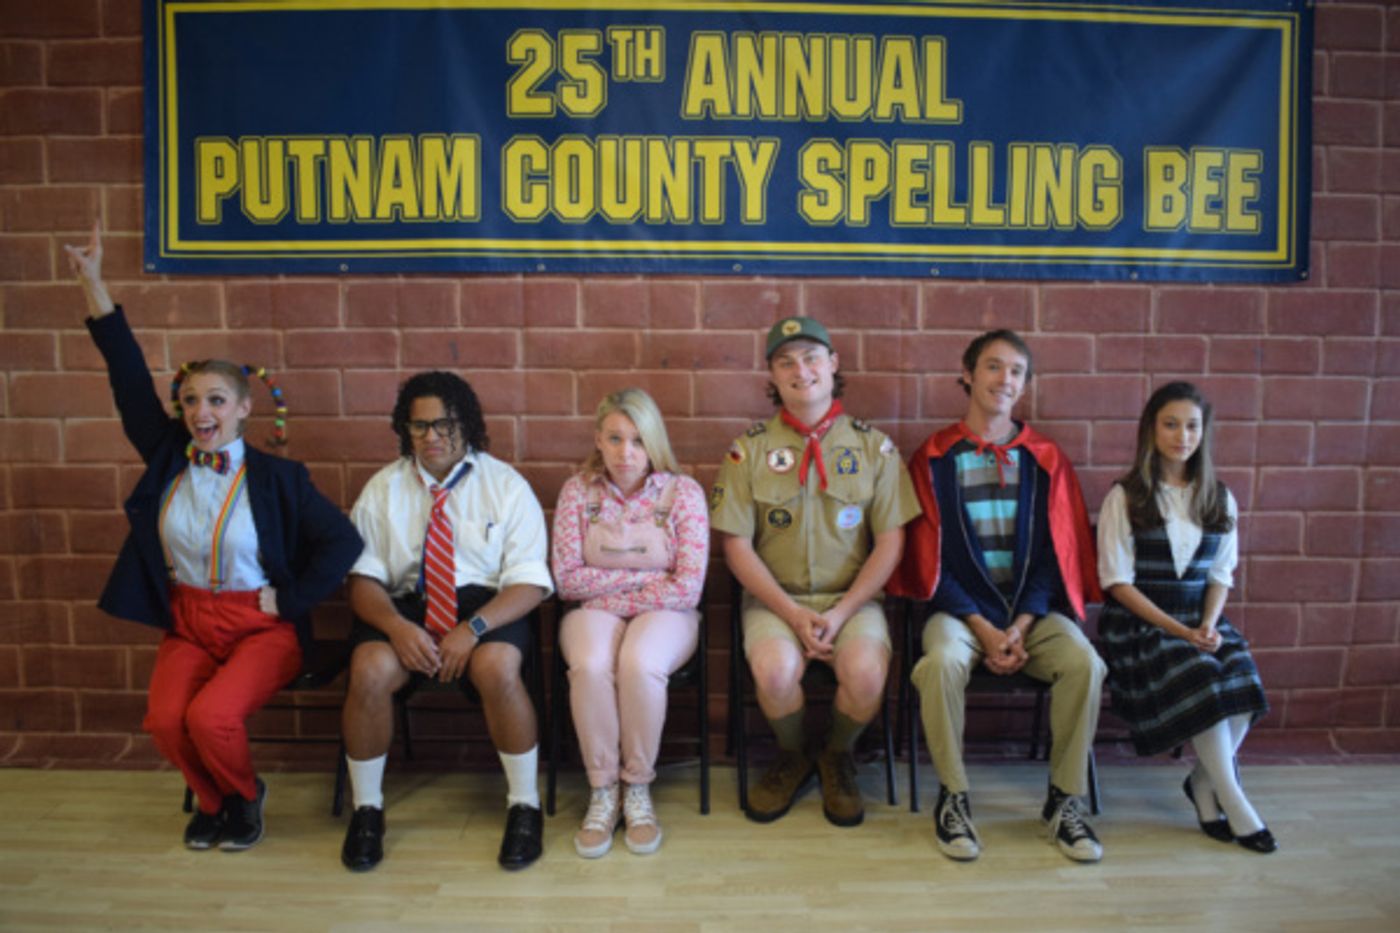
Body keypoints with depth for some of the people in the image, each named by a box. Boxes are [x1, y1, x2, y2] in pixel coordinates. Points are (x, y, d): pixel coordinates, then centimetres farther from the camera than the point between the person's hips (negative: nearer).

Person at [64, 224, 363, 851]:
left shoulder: (277, 477, -7)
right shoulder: (168, 459, 4)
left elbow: (342, 541, -9)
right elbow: (130, 381, -2)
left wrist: (291, 599, -10)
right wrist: (92, 283, -6)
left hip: (262, 627, -3)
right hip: (187, 623, 4)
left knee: (211, 716, -25)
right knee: (164, 720, -19)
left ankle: (245, 795, 10)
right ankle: (211, 800, 14)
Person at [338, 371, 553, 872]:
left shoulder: (506, 486, 2)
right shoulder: (382, 488, 9)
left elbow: (530, 583, -5)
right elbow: (364, 579, 2)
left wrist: (473, 628, -21)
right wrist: (397, 626, -19)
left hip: (487, 604, -2)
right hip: (404, 606, 2)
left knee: (498, 670, -33)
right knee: (370, 672, -28)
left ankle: (525, 806, -9)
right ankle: (366, 809, -2)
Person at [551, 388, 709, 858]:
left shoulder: (683, 492, -6)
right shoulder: (577, 490, 0)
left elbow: (686, 588, -12)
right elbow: (567, 580, -5)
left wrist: (606, 586, -9)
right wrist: (642, 576, -11)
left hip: (663, 613, -1)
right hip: (593, 613, 1)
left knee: (639, 664, -34)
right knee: (590, 666, -33)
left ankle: (638, 787, -10)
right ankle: (602, 789, -11)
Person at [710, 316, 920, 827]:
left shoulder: (874, 447, 4)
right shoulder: (749, 449, 2)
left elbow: (889, 544, 1)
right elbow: (737, 547, -2)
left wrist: (841, 613, -12)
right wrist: (793, 615, -13)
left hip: (852, 598, 0)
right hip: (774, 598, 0)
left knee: (866, 673, -28)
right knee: (775, 668, -30)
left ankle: (837, 759, 8)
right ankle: (792, 759, 7)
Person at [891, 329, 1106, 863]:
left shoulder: (1045, 459, 9)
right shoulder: (935, 458, 2)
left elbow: (1055, 553, 4)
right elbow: (932, 558, -2)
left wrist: (1021, 626, -10)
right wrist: (982, 628, -12)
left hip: (1032, 609, 2)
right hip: (960, 607, -2)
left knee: (1083, 663, -27)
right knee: (942, 662, -33)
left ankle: (1064, 801, -5)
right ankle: (953, 798, -12)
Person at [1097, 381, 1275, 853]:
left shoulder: (1220, 500, 12)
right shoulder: (1125, 497, -1)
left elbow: (1221, 574, 11)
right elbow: (1117, 581, -6)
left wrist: (1208, 624, -9)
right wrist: (1175, 630, -14)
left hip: (1199, 622, 4)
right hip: (1138, 623, -4)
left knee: (1241, 676, -25)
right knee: (1201, 680, -28)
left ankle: (1203, 782, -1)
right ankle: (1233, 803, -10)